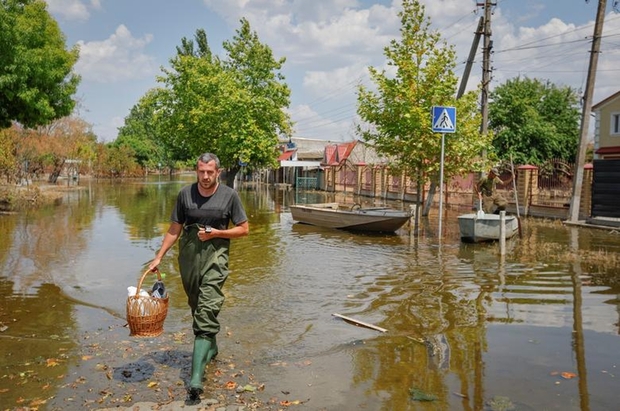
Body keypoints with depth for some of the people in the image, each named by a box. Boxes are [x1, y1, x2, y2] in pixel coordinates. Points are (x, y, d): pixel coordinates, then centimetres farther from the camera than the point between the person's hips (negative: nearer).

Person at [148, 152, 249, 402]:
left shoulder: (229, 195, -3)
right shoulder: (185, 194, 3)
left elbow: (244, 229, 1)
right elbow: (174, 229, 9)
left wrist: (216, 233, -12)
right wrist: (159, 257, 6)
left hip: (215, 256, -4)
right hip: (188, 256, 4)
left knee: (207, 312, -12)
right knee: (196, 307, 17)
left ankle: (196, 379, -16)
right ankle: (210, 348, 43)